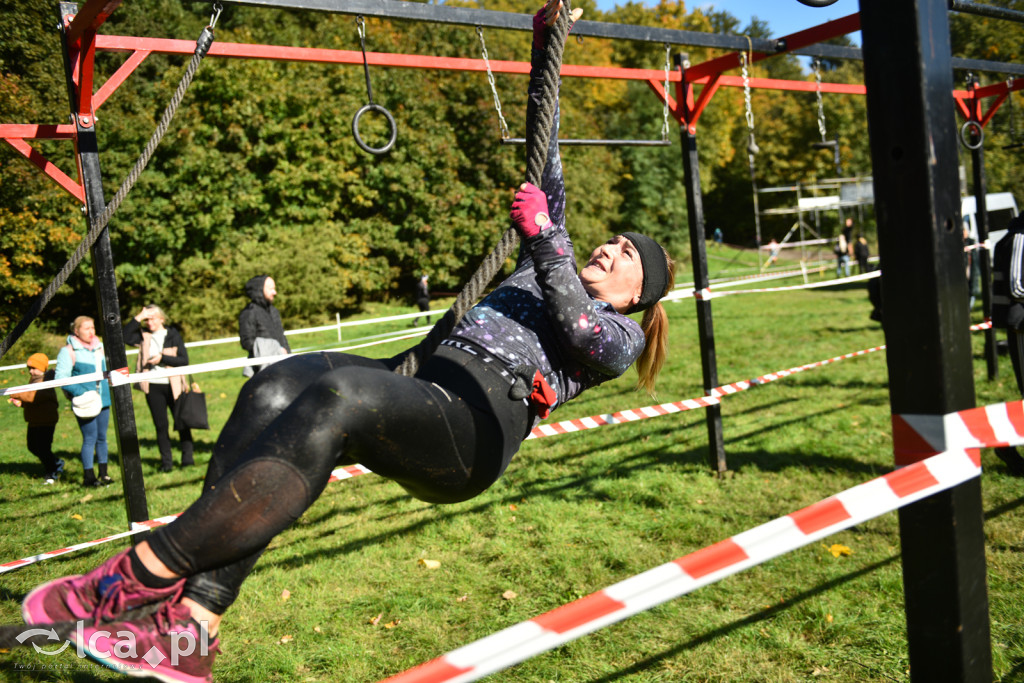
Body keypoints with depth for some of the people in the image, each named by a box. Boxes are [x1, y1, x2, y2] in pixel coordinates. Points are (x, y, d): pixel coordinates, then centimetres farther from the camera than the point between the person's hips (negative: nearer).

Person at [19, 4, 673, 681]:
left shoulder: (619, 334, 19)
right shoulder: (543, 273, 34)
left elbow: (578, 330, -5)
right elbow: (544, 178, 32)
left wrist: (543, 234, -9)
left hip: (475, 428, -6)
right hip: (424, 389, 6)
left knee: (337, 397, -35)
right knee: (278, 386, -24)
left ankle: (148, 571, -33)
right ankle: (193, 626, -30)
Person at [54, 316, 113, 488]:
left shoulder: (100, 348, 11)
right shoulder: (68, 351, -8)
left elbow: (107, 369, 27)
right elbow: (61, 377, -14)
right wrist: (80, 393, -21)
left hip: (103, 400, 6)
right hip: (85, 403, -6)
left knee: (102, 437, 11)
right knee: (90, 438, -6)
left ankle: (103, 473, 20)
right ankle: (89, 477, 2)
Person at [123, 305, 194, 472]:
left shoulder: (173, 335, 0)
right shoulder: (143, 336, 6)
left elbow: (184, 360, -5)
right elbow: (125, 336, -12)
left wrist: (162, 358, -14)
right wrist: (138, 318, -14)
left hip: (173, 386, -1)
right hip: (153, 387, 2)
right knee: (161, 425, 6)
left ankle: (187, 458, 15)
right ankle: (166, 462, 13)